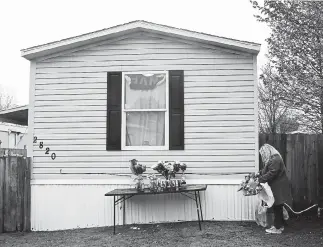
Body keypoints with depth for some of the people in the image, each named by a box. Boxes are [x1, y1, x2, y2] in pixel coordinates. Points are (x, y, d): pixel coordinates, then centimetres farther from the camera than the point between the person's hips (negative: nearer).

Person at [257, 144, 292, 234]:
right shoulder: (272, 159, 12)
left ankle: (278, 228, 6)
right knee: (278, 207, 16)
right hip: (277, 187, 10)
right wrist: (259, 174, 6)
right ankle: (280, 225, 26)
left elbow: (271, 173, -25)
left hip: (279, 188, -10)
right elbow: (266, 170, 20)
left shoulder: (275, 160, -21)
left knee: (277, 207, -2)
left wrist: (260, 179, -20)